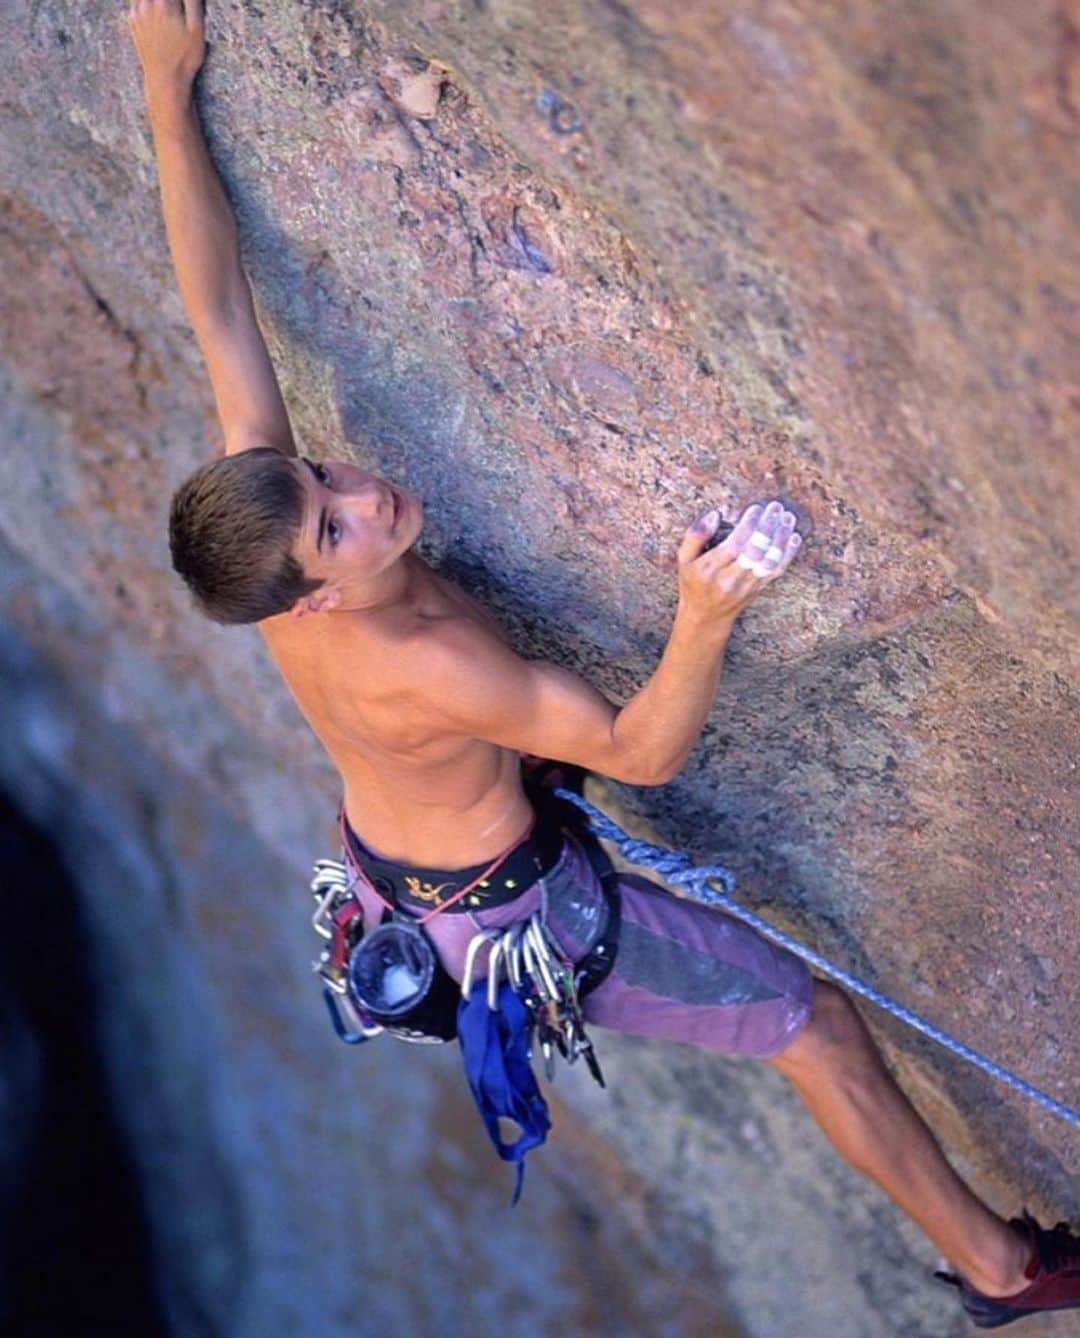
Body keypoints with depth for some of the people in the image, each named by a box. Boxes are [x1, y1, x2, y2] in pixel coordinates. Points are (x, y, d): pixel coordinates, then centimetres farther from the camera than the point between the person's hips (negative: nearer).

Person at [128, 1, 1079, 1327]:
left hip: (385, 865, 7)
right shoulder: (422, 671, -41)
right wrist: (704, 617, -51)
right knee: (818, 1025, 4)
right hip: (510, 914, -7)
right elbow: (640, 751, -33)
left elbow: (218, 308, -17)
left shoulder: (262, 520, -22)